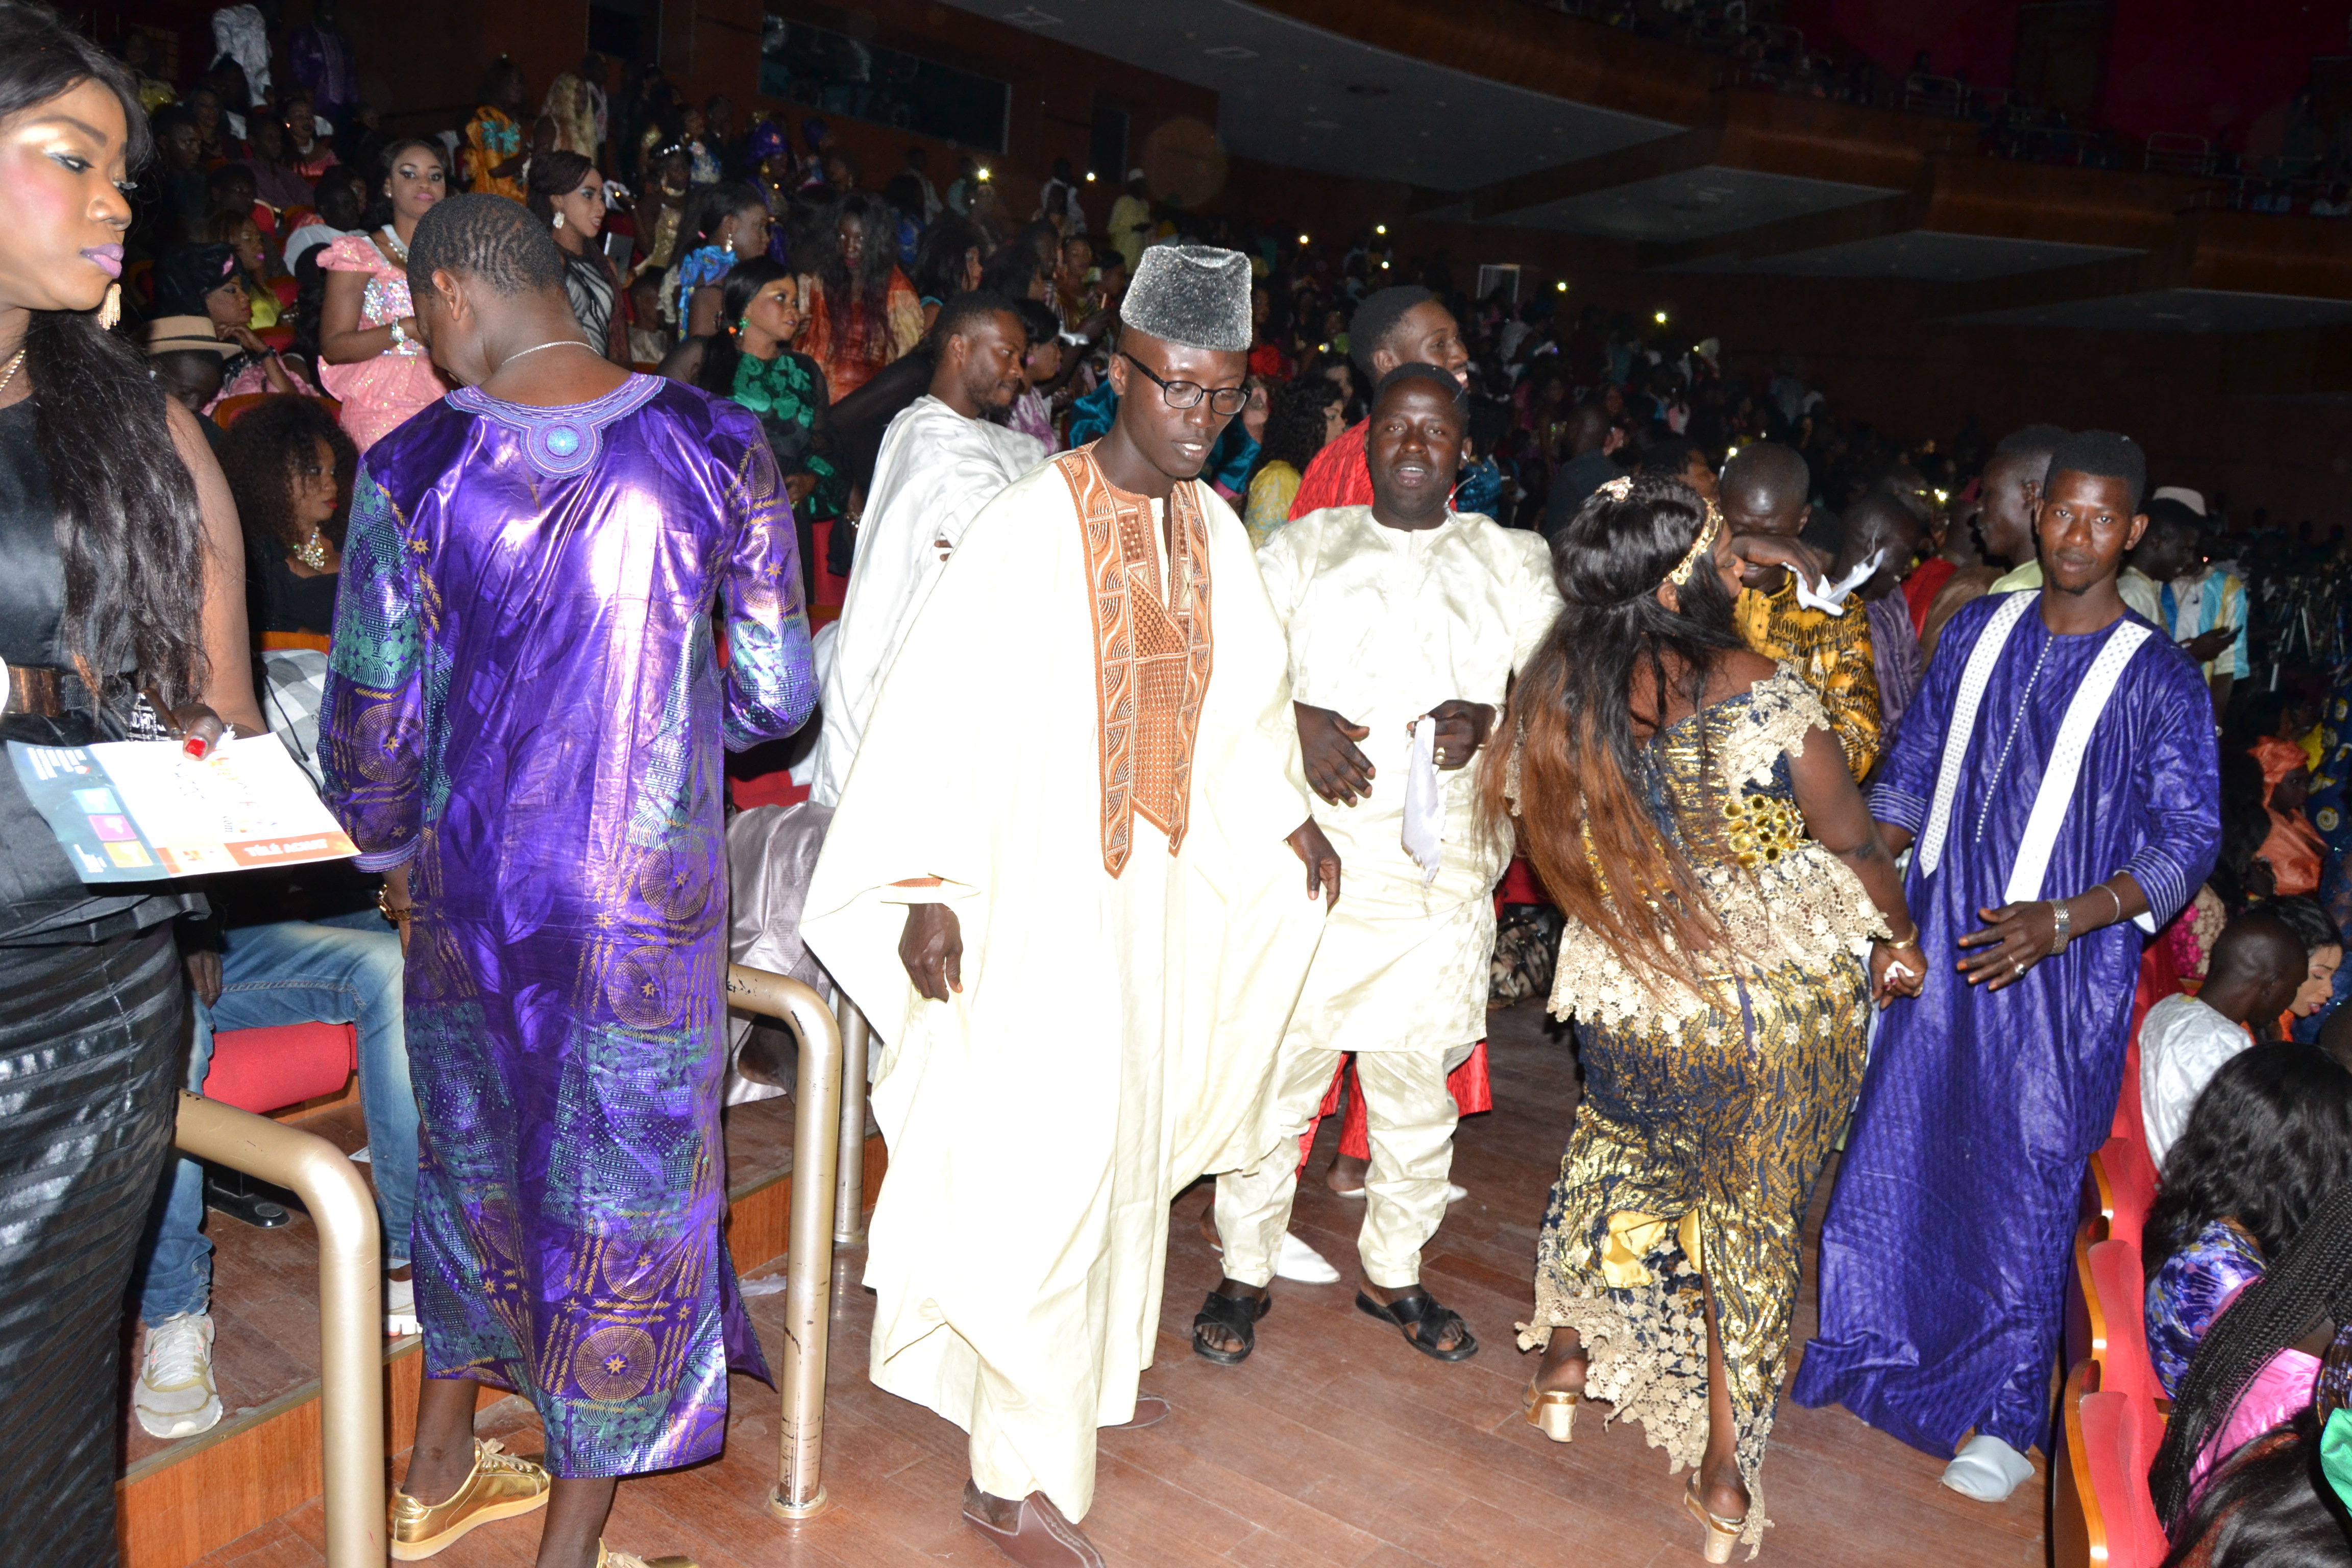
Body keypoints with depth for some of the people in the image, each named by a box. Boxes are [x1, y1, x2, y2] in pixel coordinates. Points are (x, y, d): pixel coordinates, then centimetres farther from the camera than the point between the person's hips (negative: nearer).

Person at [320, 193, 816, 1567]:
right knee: (624, 1197, 12)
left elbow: (371, 728, -4)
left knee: (477, 1149, 24)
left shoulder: (412, 469, -9)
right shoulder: (717, 446, -8)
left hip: (471, 881, 2)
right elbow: (781, 694, -4)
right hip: (650, 893, -2)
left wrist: (383, 840, 18)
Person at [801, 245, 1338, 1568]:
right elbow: (944, 704, -18)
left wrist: (1287, 815, 21)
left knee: (1130, 1135, 19)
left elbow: (1243, 688, 19)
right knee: (1047, 1163, -5)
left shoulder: (1214, 529, 4)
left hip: (1159, 879, 7)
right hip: (1039, 885, -7)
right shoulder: (1032, 526, -18)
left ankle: (1093, 1368, 40)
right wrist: (930, 887, -21)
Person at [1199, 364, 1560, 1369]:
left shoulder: (1514, 562, 12)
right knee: (1274, 1068, 0)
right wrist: (1297, 720, -14)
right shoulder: (1305, 546, 11)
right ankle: (1245, 1272, 19)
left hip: (1443, 871, 1)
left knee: (1418, 1079, 10)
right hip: (1304, 858, -1)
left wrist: (1486, 721, -13)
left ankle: (1394, 1273, 30)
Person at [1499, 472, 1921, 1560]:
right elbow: (1856, 845, -10)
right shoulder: (1771, 705, -25)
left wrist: (1724, 560, 10)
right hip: (1783, 1012, -2)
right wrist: (1900, 938, 10)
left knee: (1621, 1147, 32)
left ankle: (1566, 1367, 41)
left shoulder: (1564, 690, -16)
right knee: (1753, 1221, 16)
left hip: (1633, 1003, 3)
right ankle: (1724, 1479, 29)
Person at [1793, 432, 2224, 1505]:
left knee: (2027, 1181, 3)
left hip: (2061, 972, -4)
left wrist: (2062, 919, -21)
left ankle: (2007, 1417, 21)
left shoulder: (2158, 679, -8)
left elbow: (2189, 842, -8)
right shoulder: (1980, 631, 4)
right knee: (1896, 1146, 11)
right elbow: (1915, 766, 11)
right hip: (1938, 940, 4)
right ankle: (1873, 1350, 33)